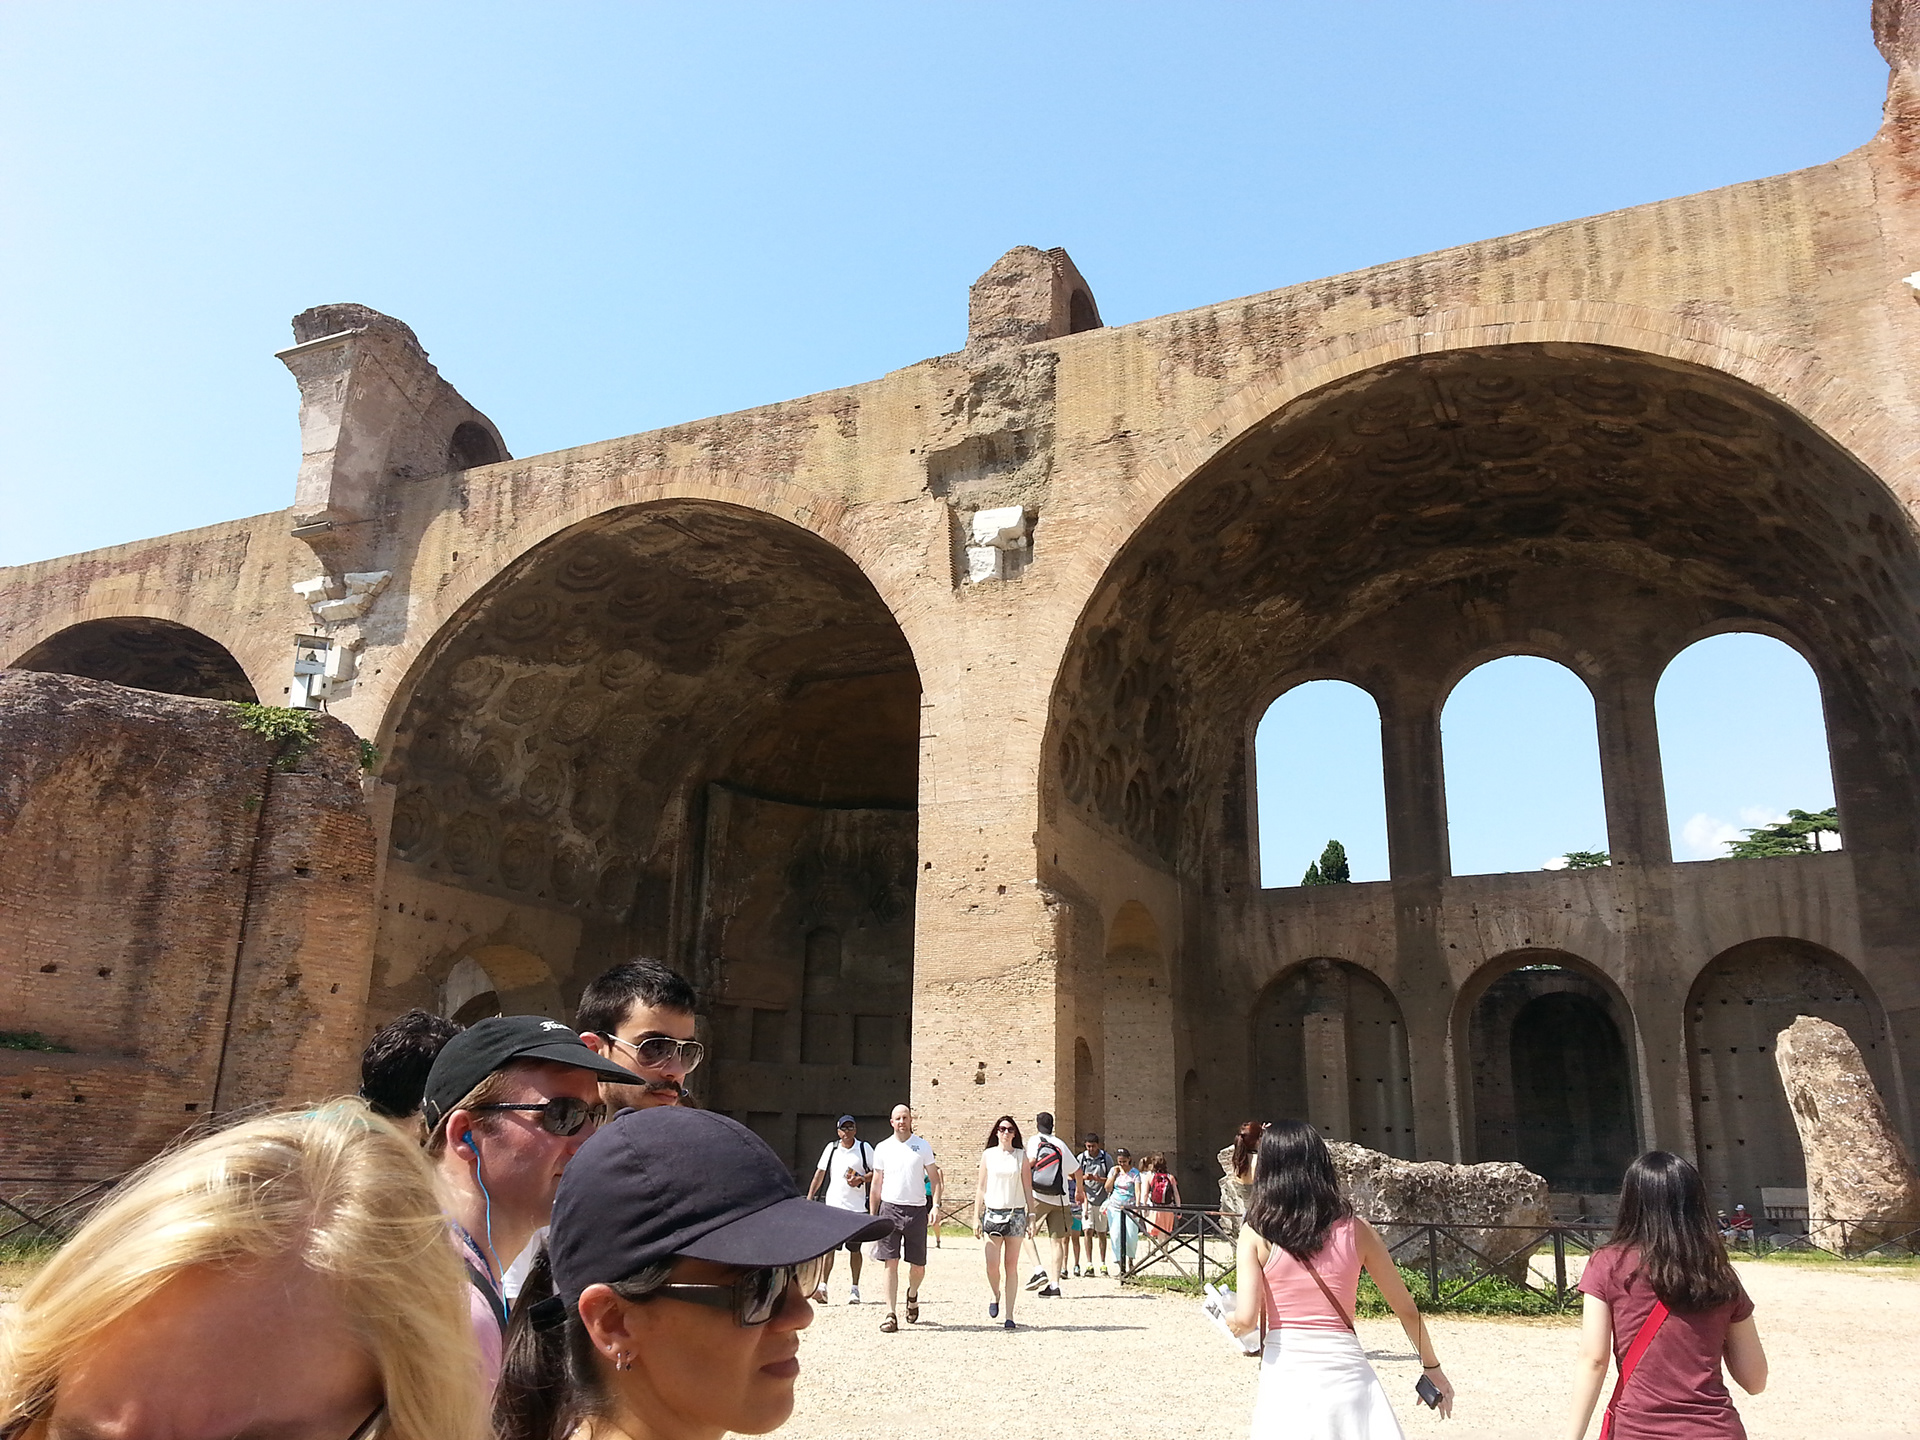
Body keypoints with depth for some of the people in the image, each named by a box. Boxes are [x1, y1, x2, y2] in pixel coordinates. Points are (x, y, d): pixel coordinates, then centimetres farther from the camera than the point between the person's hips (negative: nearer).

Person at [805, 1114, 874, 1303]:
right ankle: (823, 1286, -10)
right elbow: (820, 1172, 14)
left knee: (854, 1249, 6)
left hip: (857, 1206, -1)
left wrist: (862, 1179, -14)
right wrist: (809, 1197, 9)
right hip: (833, 1205, 1)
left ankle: (854, 1289, 16)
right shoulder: (831, 1148, 8)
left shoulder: (864, 1148, 2)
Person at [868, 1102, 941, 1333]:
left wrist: (936, 1204, -7)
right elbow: (876, 1184, 11)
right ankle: (891, 1314, -1)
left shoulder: (923, 1146, 4)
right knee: (891, 1263, -5)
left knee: (918, 1265, 5)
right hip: (890, 1208, 0)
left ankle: (912, 1295, 36)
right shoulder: (882, 1148, 6)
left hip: (917, 1210, 0)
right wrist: (872, 1216, 9)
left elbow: (934, 1178, 7)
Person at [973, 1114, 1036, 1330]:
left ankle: (1009, 1315, 7)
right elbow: (980, 1187, 8)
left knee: (1011, 1265, 0)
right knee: (992, 1264, -9)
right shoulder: (988, 1155, 6)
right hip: (992, 1212, 0)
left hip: (1016, 1213, 0)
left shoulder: (1021, 1156, 5)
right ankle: (995, 1295, 22)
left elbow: (1028, 1188, 7)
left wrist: (1031, 1215, 1)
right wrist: (976, 1217, 3)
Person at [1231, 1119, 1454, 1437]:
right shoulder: (1355, 1230, 2)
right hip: (1346, 1372, 1)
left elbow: (1245, 1320, -12)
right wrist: (1432, 1366, 24)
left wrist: (1229, 1318, 12)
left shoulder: (1256, 1234, -4)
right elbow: (1406, 1309, 9)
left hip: (1284, 1374, -1)